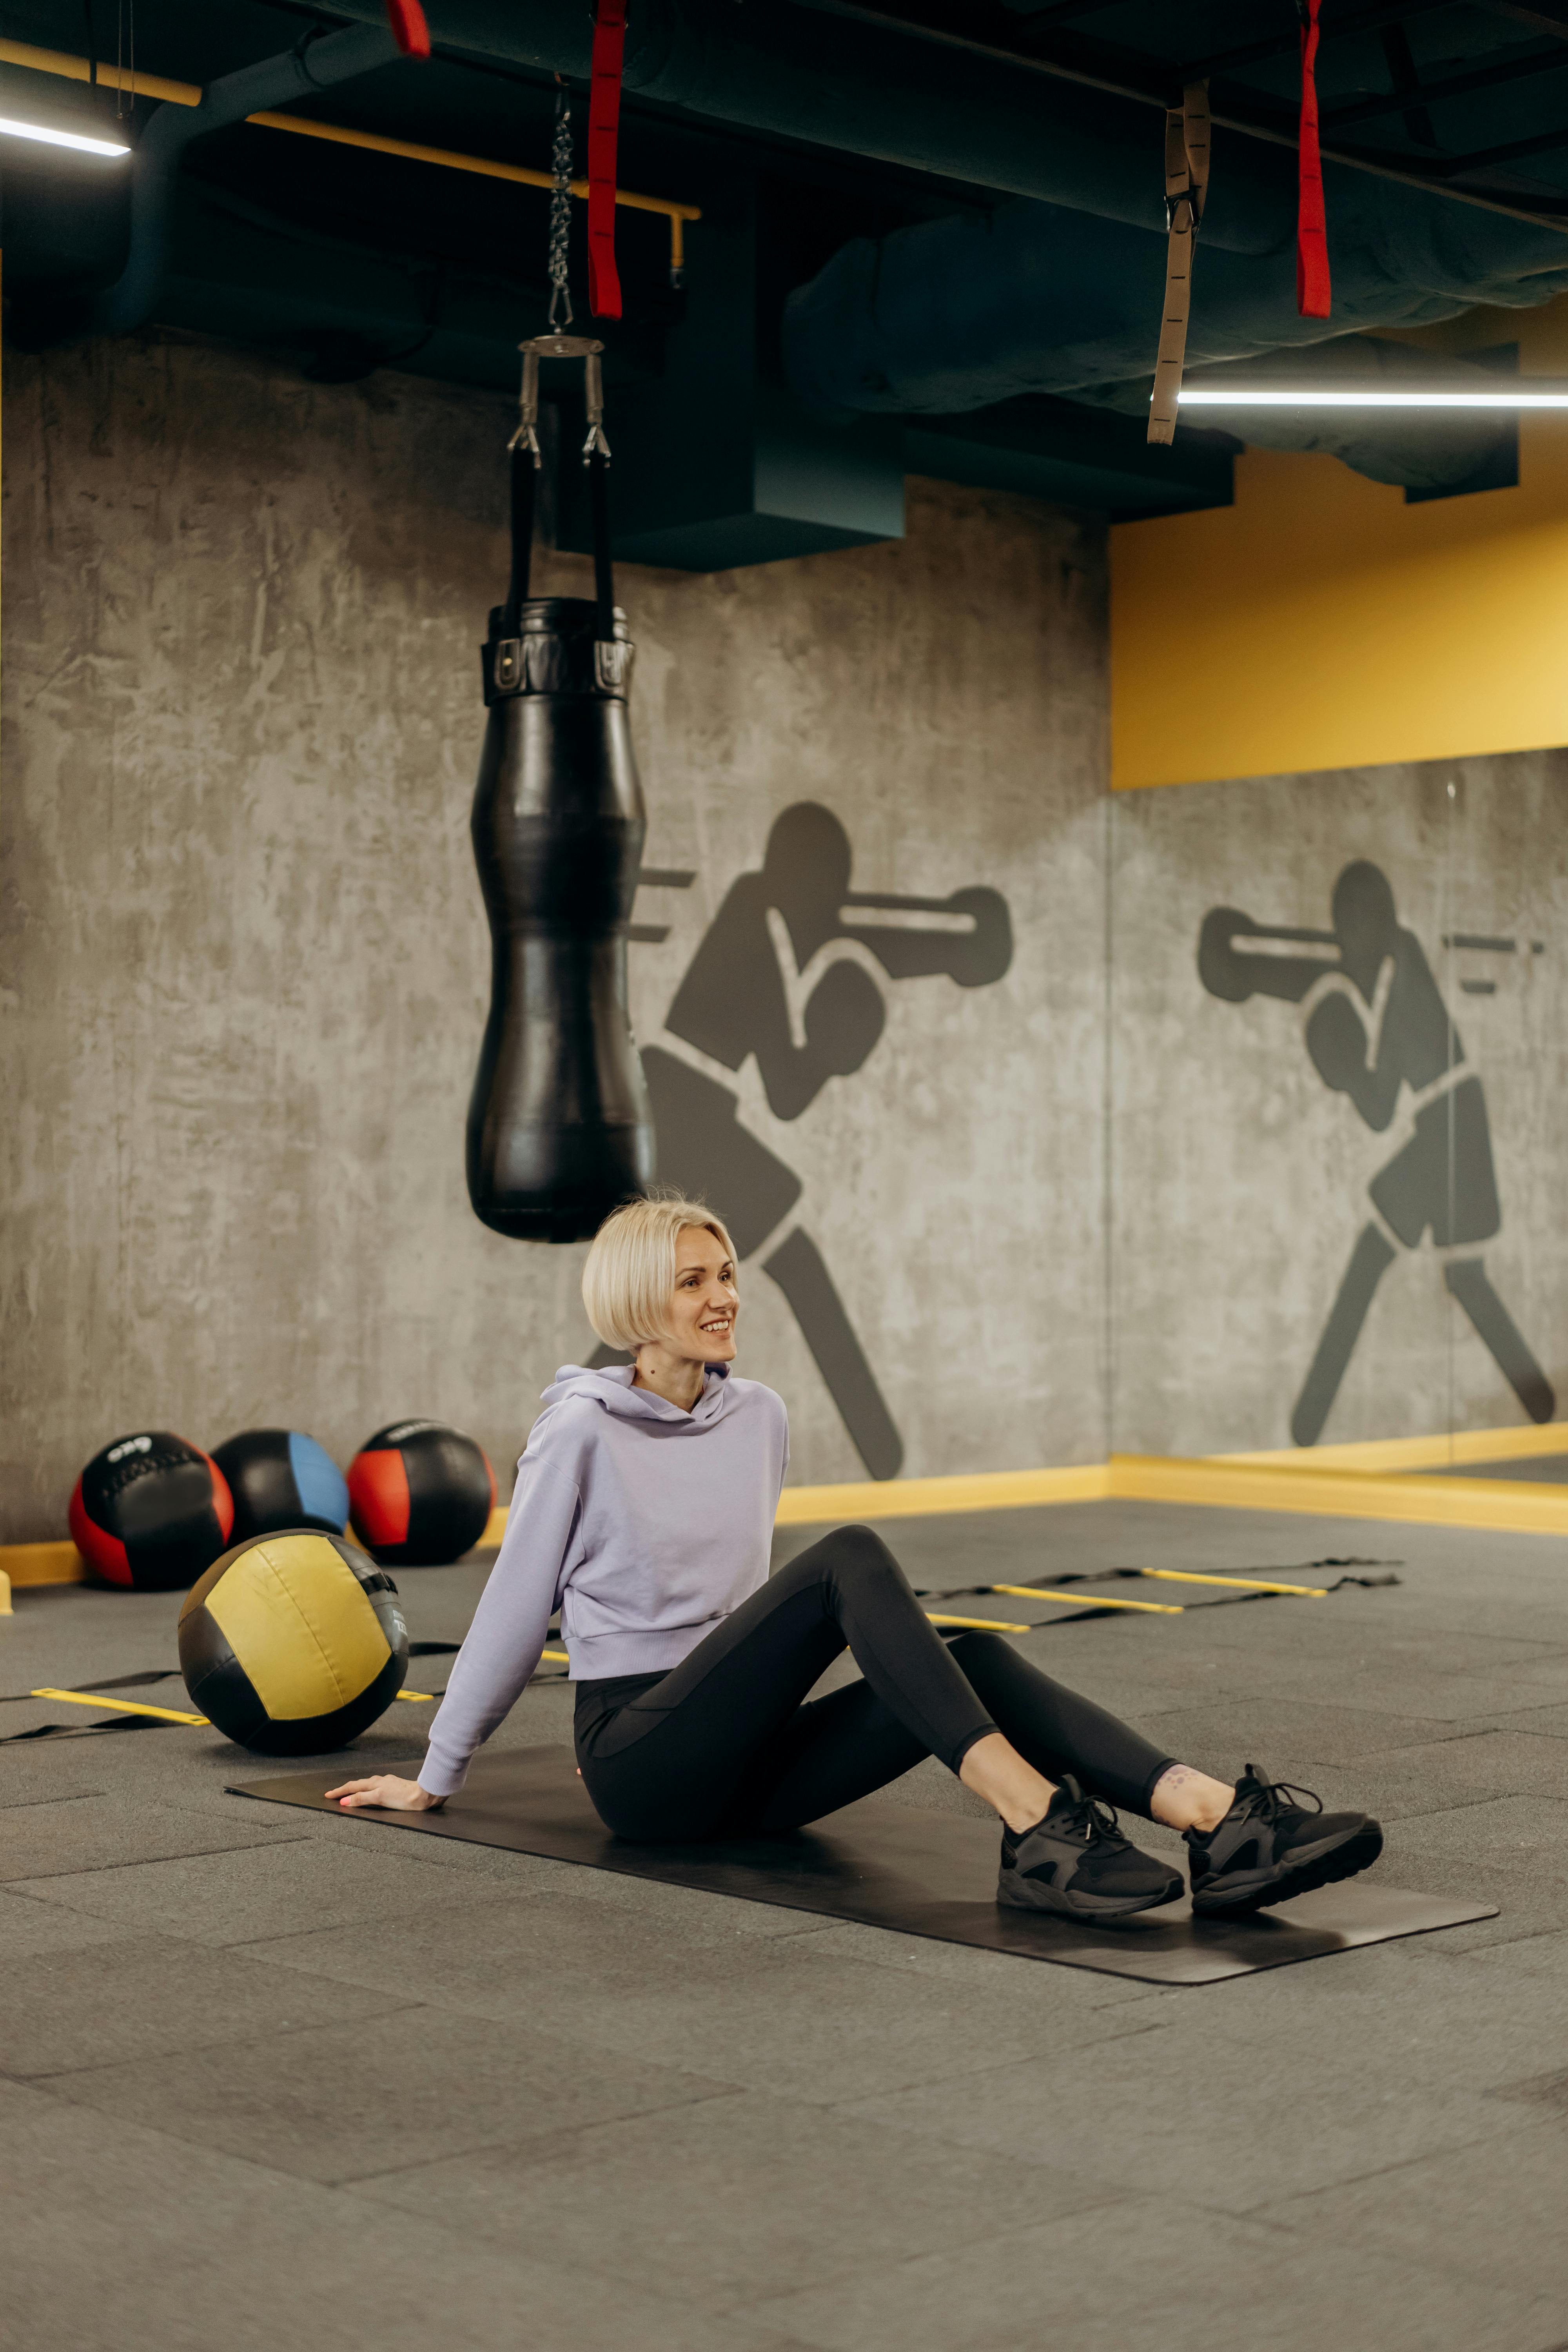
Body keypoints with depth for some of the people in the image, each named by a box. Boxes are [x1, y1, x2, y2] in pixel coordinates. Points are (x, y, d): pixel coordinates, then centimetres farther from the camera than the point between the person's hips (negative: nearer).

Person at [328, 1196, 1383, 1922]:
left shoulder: (760, 1417, 12)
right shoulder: (583, 1431, -6)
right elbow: (516, 1606, -1)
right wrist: (436, 1779, 6)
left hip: (741, 1762, 6)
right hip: (641, 1765, -6)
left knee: (974, 1656, -22)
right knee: (851, 1557, -30)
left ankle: (1220, 1820, -43)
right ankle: (1039, 1829, -44)